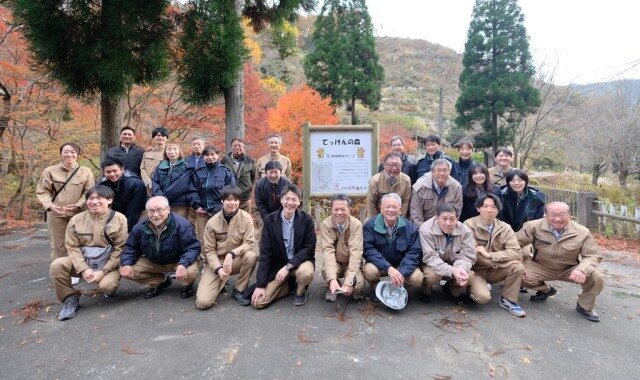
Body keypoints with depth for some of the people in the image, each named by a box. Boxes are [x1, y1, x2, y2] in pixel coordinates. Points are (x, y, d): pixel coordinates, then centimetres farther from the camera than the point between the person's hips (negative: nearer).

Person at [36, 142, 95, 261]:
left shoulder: (86, 172, 3)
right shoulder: (50, 171, 2)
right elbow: (42, 191, 3)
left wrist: (78, 205, -15)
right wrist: (49, 205, -14)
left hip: (78, 214, 0)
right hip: (56, 214, 0)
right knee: (58, 247, 7)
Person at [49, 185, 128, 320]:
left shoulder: (119, 219, -8)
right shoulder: (76, 220, 0)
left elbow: (120, 249, -10)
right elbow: (73, 247, -2)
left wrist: (103, 271, -18)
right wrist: (84, 269, -17)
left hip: (109, 264, -3)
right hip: (83, 262, 3)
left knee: (106, 286, -30)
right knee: (56, 265, -22)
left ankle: (111, 286, 11)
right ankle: (70, 298, 0)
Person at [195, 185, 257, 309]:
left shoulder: (246, 218, -10)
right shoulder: (213, 222, -10)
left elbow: (249, 243, -14)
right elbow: (209, 250, -6)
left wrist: (231, 254, -29)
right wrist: (218, 269, -21)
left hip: (235, 261, 1)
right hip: (216, 262, -1)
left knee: (251, 256, -33)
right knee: (203, 302, -18)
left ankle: (238, 291, -9)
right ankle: (221, 282, 16)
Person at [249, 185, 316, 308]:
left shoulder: (306, 219, -10)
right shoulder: (270, 220, -8)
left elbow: (309, 249, -12)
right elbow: (265, 253, -8)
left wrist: (288, 266, -25)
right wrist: (260, 284, -12)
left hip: (300, 261, -1)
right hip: (277, 265, 2)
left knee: (306, 273, -37)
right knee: (257, 302, -11)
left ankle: (300, 292, 1)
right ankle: (289, 284, 15)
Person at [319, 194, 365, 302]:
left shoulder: (356, 224, -18)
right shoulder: (325, 224, -16)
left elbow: (355, 252, -25)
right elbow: (328, 250, -25)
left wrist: (348, 281, -35)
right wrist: (332, 279, -38)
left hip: (351, 263, 0)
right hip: (334, 263, 1)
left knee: (358, 284, -28)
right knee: (326, 271, -32)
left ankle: (356, 289, 10)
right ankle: (332, 288, 3)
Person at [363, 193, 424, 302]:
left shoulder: (410, 227, -7)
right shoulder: (370, 225, -12)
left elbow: (414, 252, -11)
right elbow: (368, 249, -20)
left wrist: (401, 273, -28)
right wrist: (388, 268, -33)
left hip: (401, 265, 2)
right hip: (379, 264, -2)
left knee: (417, 278, -23)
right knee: (370, 270, -33)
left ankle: (398, 289, 12)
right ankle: (375, 289, 3)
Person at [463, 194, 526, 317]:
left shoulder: (504, 228, 0)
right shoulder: (469, 225, -11)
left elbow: (516, 252, -13)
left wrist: (489, 255, -23)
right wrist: (502, 259, -16)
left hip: (495, 271, 4)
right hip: (476, 271, -4)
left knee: (517, 266, -23)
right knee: (483, 297, -28)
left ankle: (508, 300, 0)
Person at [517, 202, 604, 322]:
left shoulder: (582, 232, -13)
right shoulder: (534, 227, -19)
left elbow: (594, 256, -11)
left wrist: (582, 270, -33)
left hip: (569, 270, 1)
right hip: (541, 267, 0)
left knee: (596, 278, -24)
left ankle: (584, 307, 10)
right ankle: (545, 290, 11)